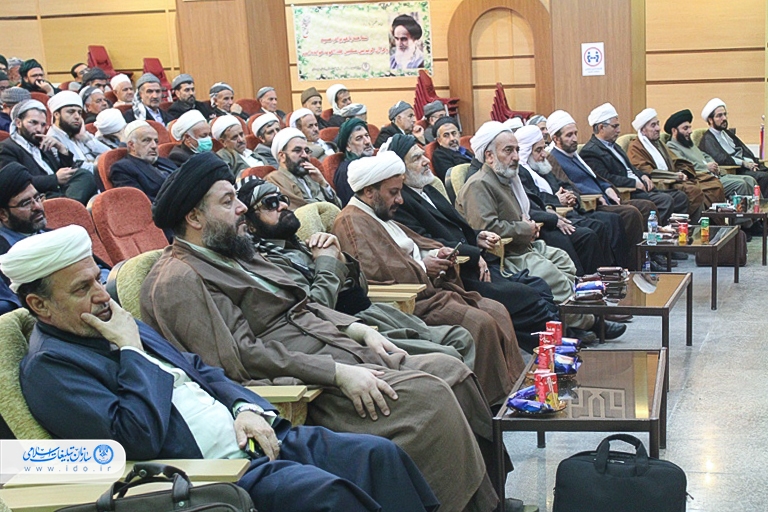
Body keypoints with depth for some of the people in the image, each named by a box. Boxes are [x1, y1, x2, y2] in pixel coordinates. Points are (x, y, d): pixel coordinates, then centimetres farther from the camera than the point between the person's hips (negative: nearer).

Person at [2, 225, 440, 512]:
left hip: (251, 435, 9)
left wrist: (247, 407, 4)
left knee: (380, 454, -6)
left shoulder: (119, 324, 17)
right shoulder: (48, 367, -9)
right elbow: (138, 439, -22)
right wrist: (132, 350, -12)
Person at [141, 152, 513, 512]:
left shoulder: (232, 252, 20)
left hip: (336, 352, 10)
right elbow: (241, 359, -21)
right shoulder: (178, 281, -11)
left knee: (451, 371, 0)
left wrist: (359, 330, 7)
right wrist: (338, 373, -23)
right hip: (298, 382, -10)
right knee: (429, 396, -24)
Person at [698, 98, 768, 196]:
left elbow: (744, 150, 17)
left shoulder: (726, 133, 24)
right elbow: (720, 158, -17)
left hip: (746, 167, 8)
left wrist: (751, 162, -4)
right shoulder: (707, 139, -2)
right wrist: (743, 163, -17)